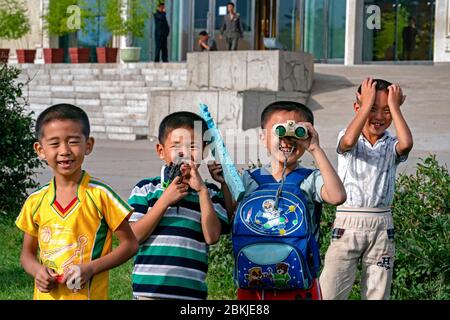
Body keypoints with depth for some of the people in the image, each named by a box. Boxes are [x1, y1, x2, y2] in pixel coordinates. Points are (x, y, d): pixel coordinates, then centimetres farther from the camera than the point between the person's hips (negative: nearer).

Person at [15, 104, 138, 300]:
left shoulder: (99, 195, -8)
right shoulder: (36, 201, 3)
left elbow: (129, 244, -3)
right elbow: (27, 253, 14)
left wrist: (90, 268, -14)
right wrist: (37, 270, -7)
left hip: (89, 295, -3)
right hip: (46, 295, 3)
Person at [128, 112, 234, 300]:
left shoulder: (211, 194, 7)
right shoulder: (145, 189, 5)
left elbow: (212, 237, -7)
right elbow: (133, 237, -5)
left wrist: (202, 190, -9)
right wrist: (166, 200, -10)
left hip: (192, 292, 1)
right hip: (148, 290, -1)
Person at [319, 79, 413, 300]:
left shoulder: (391, 146, 5)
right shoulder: (348, 139, 1)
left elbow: (406, 143, -20)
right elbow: (348, 141, -25)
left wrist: (394, 106, -9)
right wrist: (368, 103, -15)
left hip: (382, 226, 2)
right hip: (348, 223, -2)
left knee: (377, 294, 7)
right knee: (329, 293, -8)